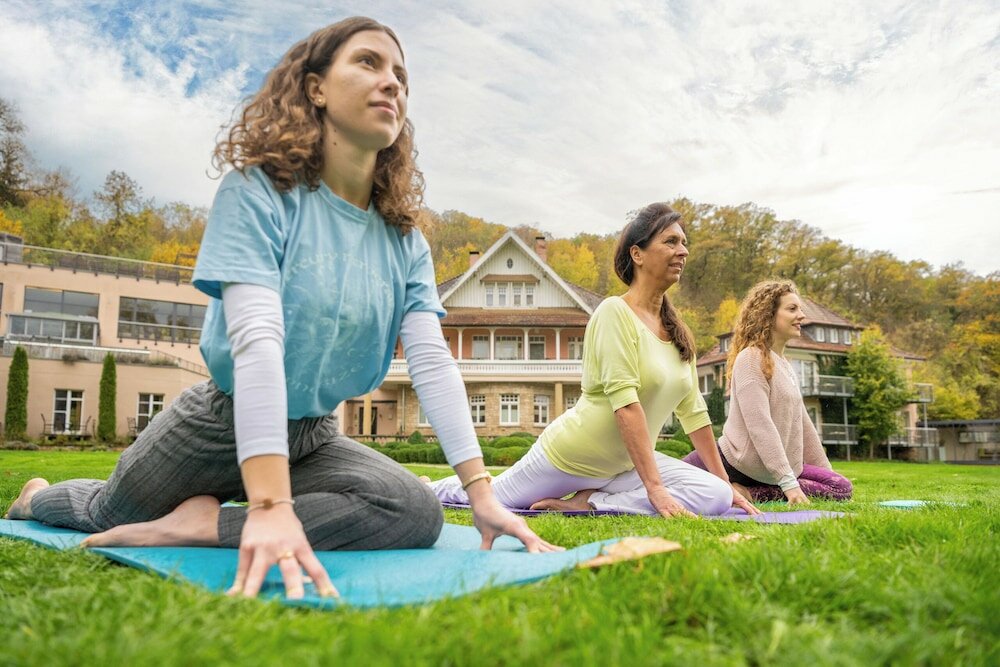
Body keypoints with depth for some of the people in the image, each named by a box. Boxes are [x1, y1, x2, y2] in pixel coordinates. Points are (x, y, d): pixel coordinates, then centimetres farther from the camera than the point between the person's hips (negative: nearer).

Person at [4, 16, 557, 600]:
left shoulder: (404, 241, -5)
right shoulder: (259, 193, -19)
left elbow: (432, 361, -12)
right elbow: (256, 342, -31)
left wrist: (482, 492, -21)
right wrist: (270, 505, -40)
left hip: (312, 436, 4)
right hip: (220, 422, -3)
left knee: (419, 513, -23)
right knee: (109, 514, 20)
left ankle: (203, 523, -14)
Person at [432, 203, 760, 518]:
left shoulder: (679, 331, 4)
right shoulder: (615, 312, -19)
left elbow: (692, 410, 7)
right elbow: (625, 402, -27)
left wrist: (725, 484, 6)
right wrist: (655, 488, -31)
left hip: (624, 464, 6)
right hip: (570, 457, -6)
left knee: (717, 496, -15)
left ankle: (588, 503, -9)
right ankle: (429, 488, 38)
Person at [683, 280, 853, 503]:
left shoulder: (785, 365, 17)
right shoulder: (751, 358, -12)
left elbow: (801, 422, 20)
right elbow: (760, 425, -21)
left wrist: (825, 470, 20)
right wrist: (788, 482, -24)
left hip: (776, 466, 9)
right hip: (741, 465, -9)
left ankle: (749, 492, -3)